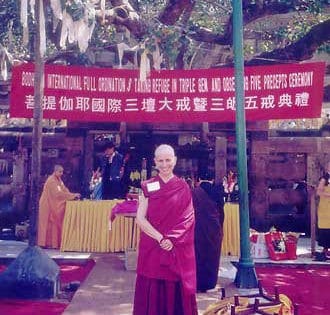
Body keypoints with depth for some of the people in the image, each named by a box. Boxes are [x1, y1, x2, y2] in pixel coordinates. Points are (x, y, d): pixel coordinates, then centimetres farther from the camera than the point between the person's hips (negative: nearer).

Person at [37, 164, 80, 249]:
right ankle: (47, 243, 2)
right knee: (49, 223, -4)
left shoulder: (58, 179, 10)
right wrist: (72, 195, -30)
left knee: (53, 223, 8)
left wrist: (73, 195, -13)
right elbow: (58, 193, -29)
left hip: (54, 205, 9)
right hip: (48, 205, -9)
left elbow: (64, 189, 4)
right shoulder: (51, 180, -19)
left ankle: (53, 242, 12)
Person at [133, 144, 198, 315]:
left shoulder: (183, 187, 4)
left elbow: (188, 219, 1)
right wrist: (161, 238, -14)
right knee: (152, 292, 3)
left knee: (176, 291, 3)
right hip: (152, 249, 0)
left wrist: (173, 240, -12)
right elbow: (140, 219, -4)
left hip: (178, 252, 0)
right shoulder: (148, 187, 3)